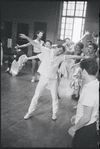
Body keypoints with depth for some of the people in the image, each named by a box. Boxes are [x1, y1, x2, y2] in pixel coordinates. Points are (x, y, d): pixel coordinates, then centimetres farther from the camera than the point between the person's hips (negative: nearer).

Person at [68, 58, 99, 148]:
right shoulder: (95, 84, -3)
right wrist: (77, 116, 18)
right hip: (91, 124, 8)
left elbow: (86, 117, -27)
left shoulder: (89, 90, -31)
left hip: (85, 128, -8)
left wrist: (74, 128, -13)